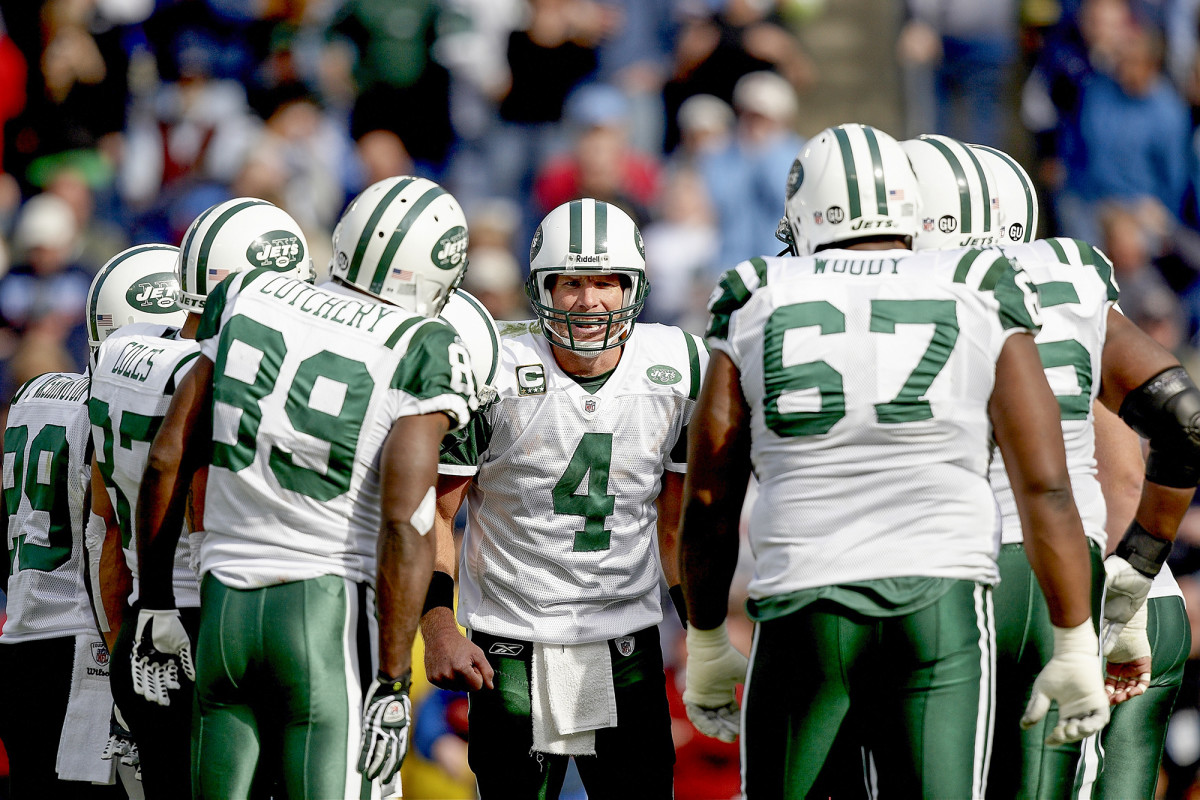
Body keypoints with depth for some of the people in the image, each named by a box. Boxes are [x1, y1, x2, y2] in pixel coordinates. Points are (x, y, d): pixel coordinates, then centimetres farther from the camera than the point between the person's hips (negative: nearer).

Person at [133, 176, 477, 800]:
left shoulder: (247, 300, 9)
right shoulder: (419, 355, -6)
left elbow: (166, 462, 10)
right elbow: (403, 524, -13)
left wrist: (155, 604, 18)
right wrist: (391, 686, -11)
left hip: (223, 606, 5)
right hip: (331, 612, -5)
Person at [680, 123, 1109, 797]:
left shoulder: (758, 312, 8)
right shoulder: (981, 310, 6)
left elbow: (708, 506, 10)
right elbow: (1047, 490, 0)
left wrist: (707, 646, 22)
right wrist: (1077, 648, 6)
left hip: (801, 614, 1)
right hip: (943, 613, -1)